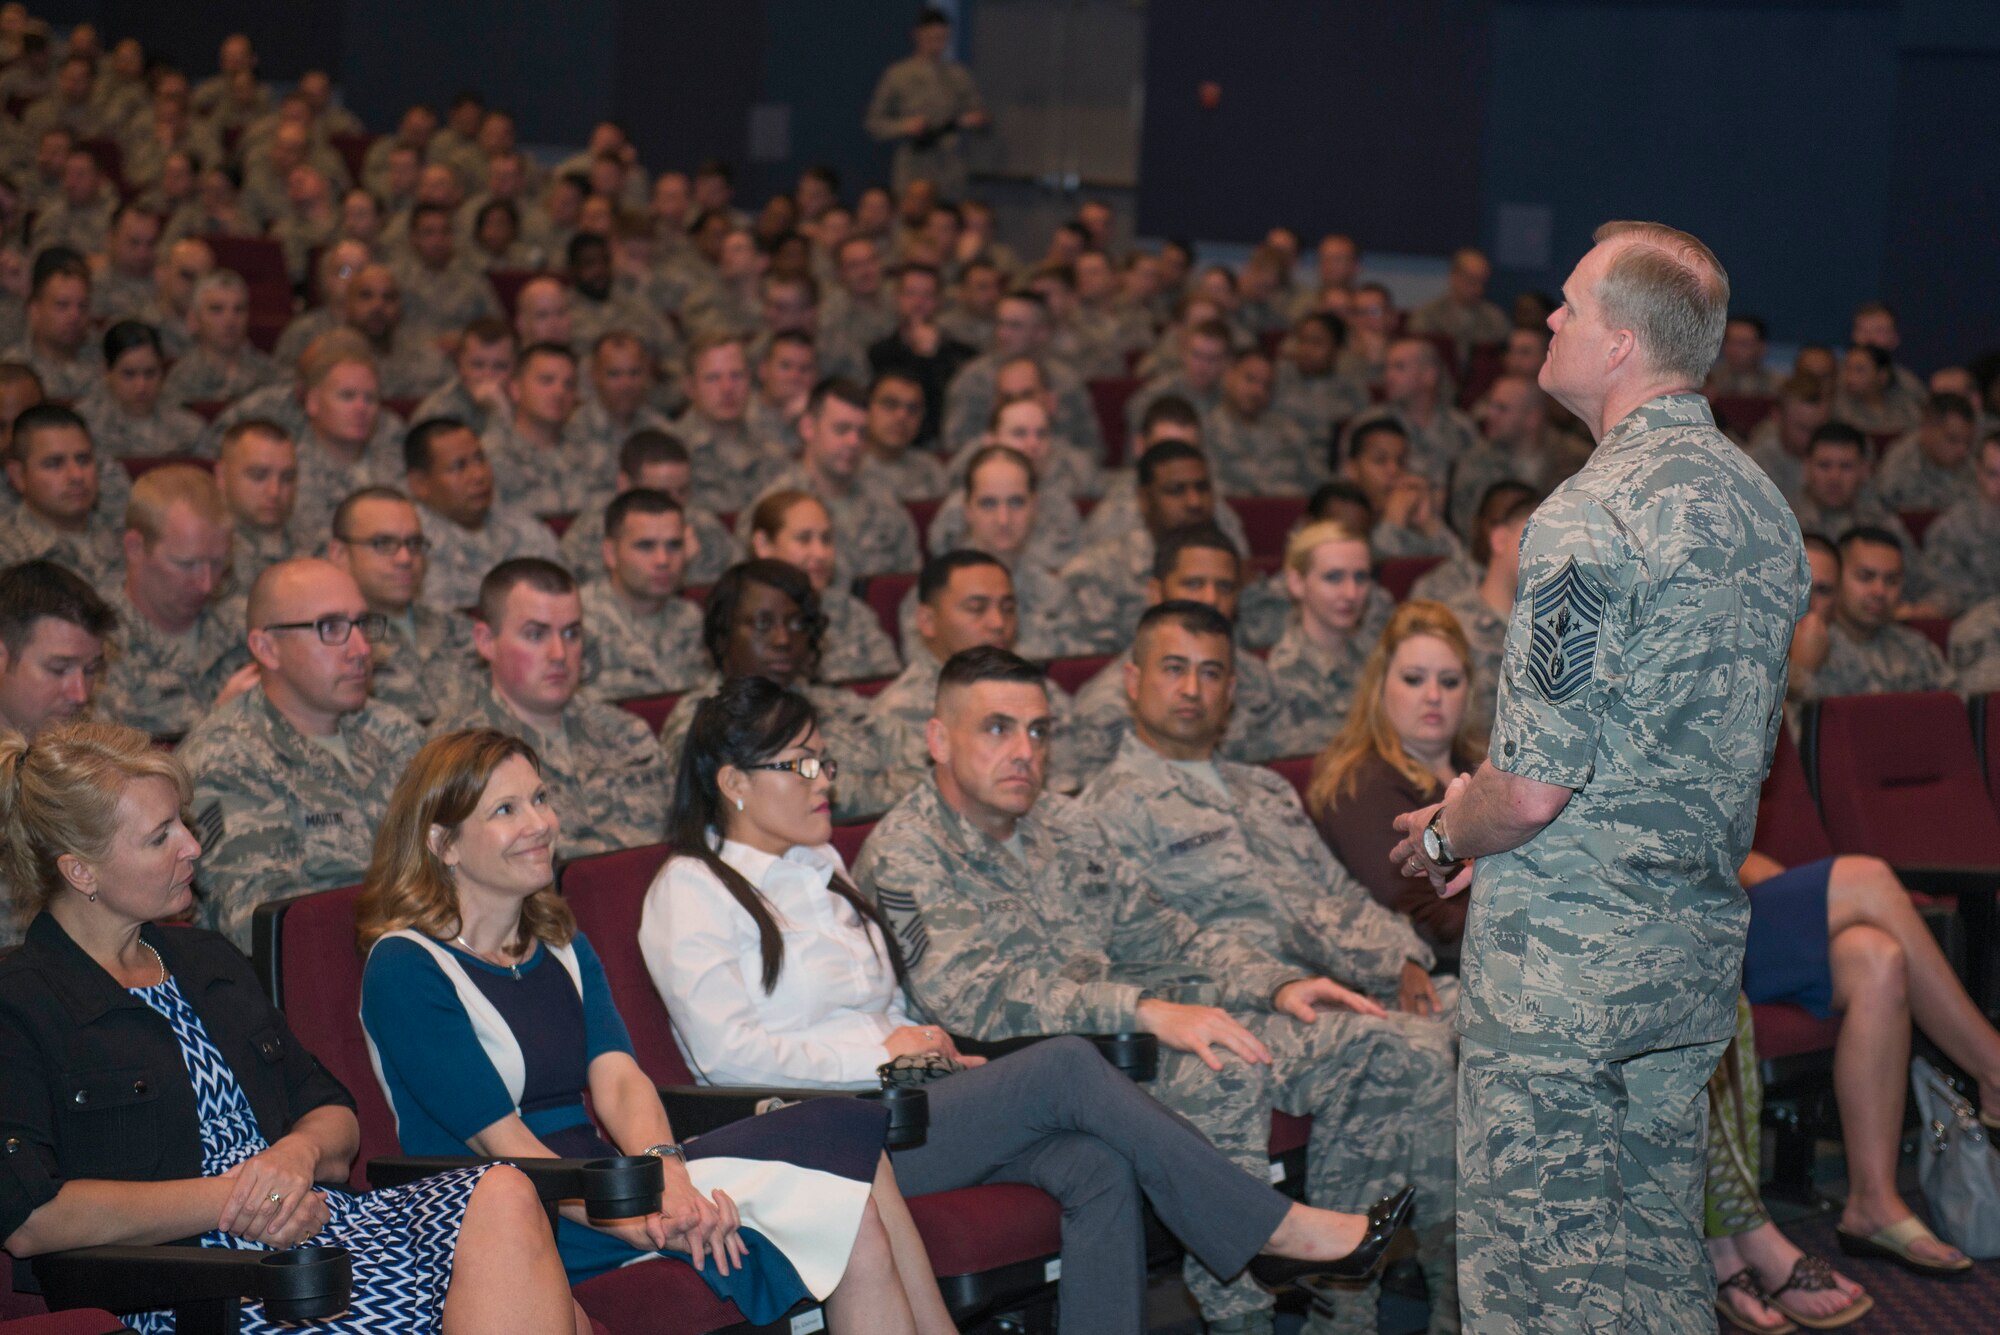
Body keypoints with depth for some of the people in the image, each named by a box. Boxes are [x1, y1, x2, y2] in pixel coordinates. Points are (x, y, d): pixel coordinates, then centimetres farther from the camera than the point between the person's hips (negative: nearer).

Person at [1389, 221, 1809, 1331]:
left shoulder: (1589, 520, -19)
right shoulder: (1762, 508, 9)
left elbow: (1534, 787, -22)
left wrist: (1445, 835, 0)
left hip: (1562, 949, -8)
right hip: (1699, 947, 8)